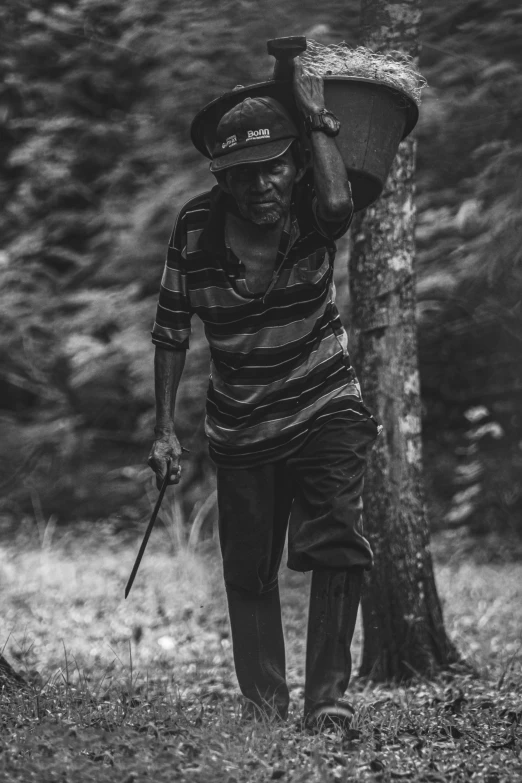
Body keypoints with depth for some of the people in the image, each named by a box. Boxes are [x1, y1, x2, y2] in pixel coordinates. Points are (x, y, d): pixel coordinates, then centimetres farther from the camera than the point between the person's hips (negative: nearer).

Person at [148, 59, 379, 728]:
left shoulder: (310, 211, -14)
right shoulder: (196, 227, -11)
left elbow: (338, 204, -42)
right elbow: (171, 332, 0)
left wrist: (317, 120, -30)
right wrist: (164, 430, -1)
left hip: (324, 410, -2)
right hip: (240, 429, 2)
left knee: (336, 545, -20)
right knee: (248, 576, 5)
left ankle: (328, 698, -17)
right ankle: (264, 712, 15)